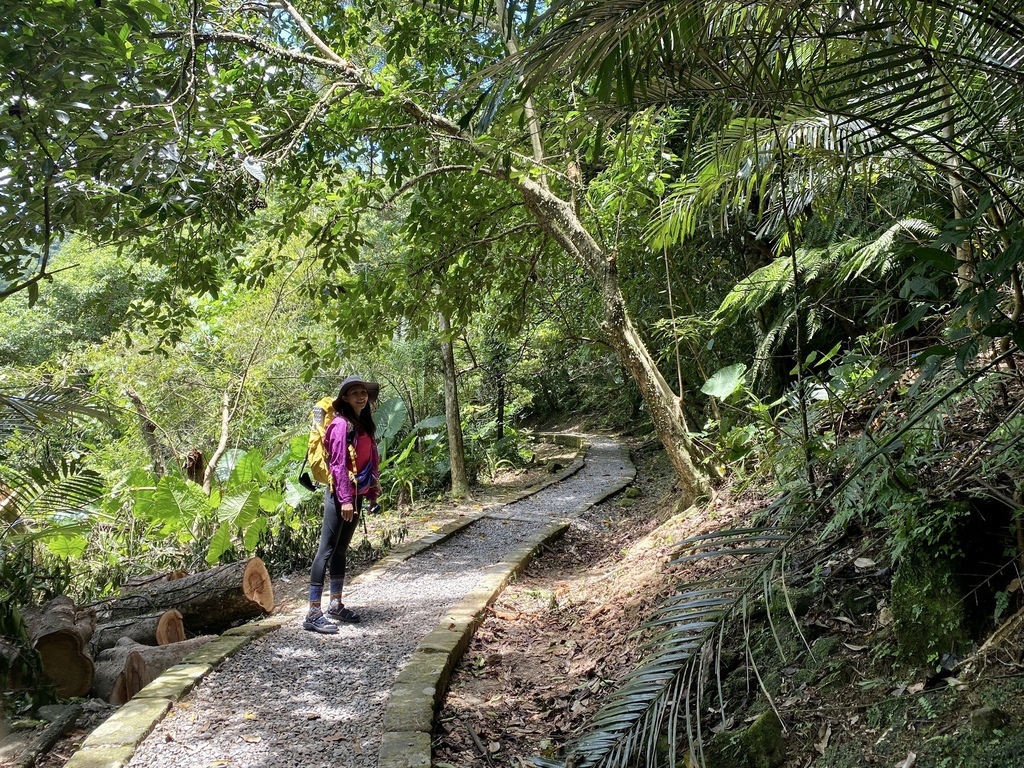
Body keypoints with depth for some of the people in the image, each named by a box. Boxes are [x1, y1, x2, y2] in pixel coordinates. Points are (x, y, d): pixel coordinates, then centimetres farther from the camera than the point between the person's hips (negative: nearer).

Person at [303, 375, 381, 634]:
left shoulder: (364, 424, 12)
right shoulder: (342, 424, -13)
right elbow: (338, 464, -17)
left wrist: (372, 489, 12)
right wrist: (345, 499, -19)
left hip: (356, 494, 9)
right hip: (340, 494, -9)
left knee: (341, 549, 15)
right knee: (327, 550, -7)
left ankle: (336, 605, 24)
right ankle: (314, 613, -4)